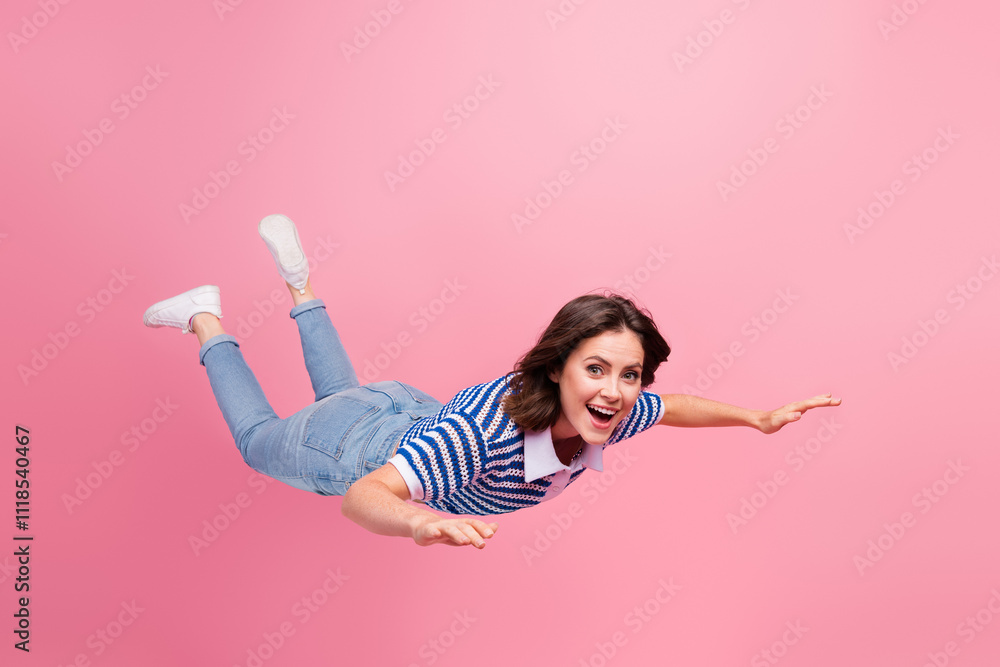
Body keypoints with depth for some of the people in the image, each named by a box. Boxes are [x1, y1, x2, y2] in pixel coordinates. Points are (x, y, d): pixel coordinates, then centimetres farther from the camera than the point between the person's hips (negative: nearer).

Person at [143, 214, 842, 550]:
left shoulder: (617, 412, -26)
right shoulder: (485, 423, -48)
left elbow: (674, 406, -3)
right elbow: (364, 496, -53)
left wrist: (757, 418, -9)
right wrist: (420, 522, -74)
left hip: (417, 412, 5)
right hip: (355, 447, -5)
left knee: (343, 393, 38)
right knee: (259, 438, 27)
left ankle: (298, 280, 50)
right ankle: (207, 321, 40)